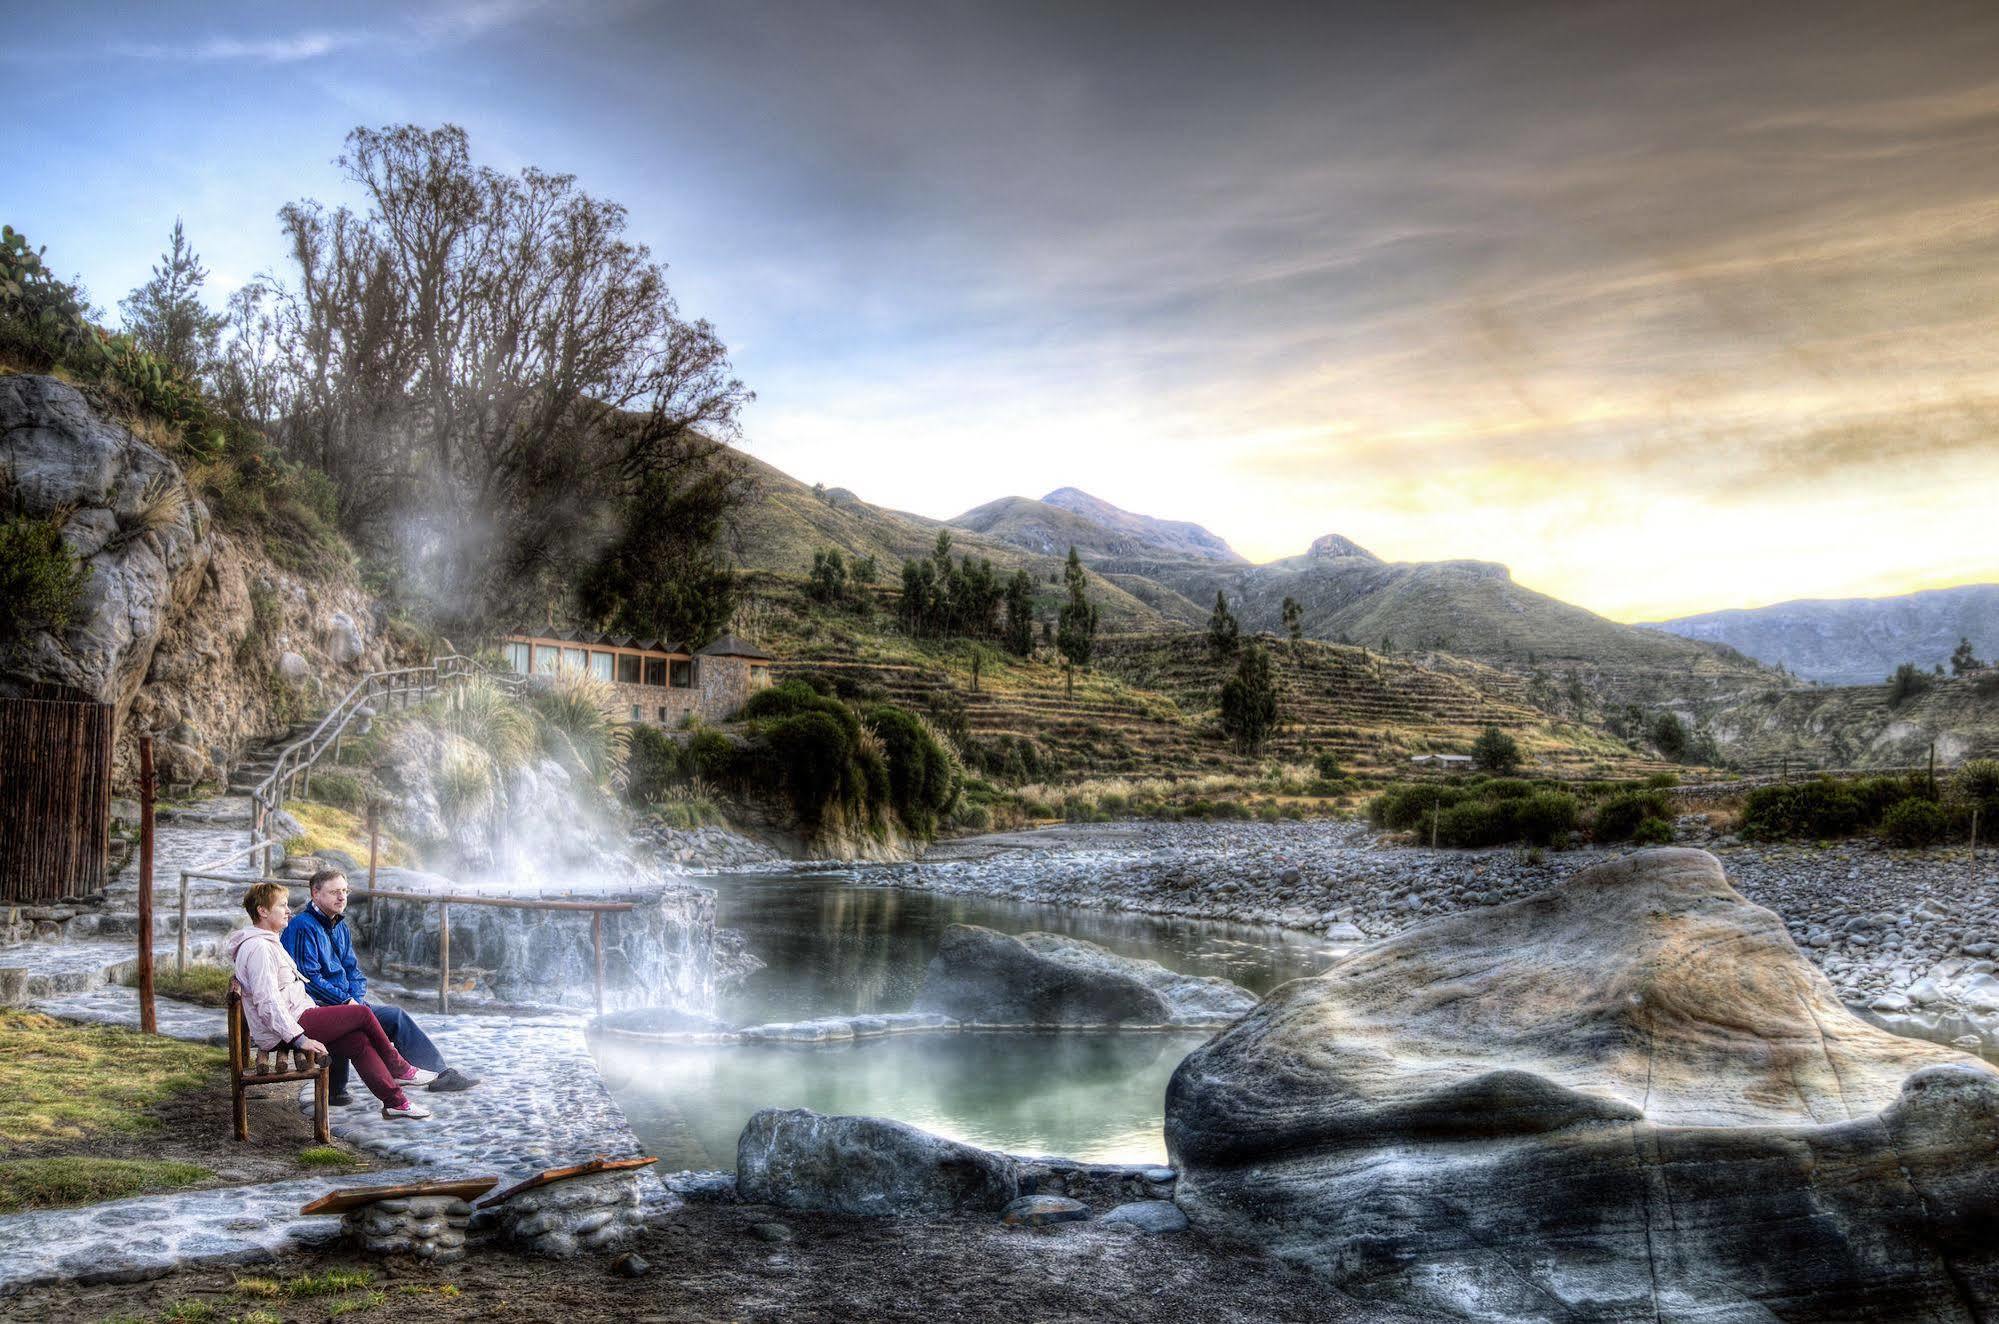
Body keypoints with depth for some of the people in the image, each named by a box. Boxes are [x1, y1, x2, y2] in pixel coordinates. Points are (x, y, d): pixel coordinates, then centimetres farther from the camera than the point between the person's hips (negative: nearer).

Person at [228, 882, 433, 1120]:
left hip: (297, 1019, 11)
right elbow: (267, 1002, -25)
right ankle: (399, 1069, 8)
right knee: (363, 1014, -9)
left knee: (359, 1041, 0)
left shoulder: (267, 942, 18)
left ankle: (395, 1101, 0)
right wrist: (300, 1039, -27)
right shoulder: (258, 947, -18)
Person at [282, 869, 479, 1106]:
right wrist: (347, 1002, -15)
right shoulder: (302, 926, -9)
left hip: (345, 1005, 9)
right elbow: (308, 977, -16)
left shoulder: (340, 927, 20)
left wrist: (356, 1000, -2)